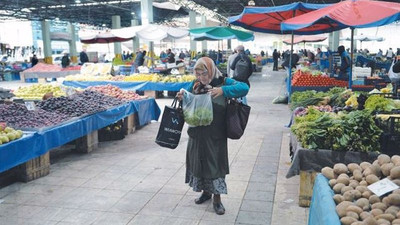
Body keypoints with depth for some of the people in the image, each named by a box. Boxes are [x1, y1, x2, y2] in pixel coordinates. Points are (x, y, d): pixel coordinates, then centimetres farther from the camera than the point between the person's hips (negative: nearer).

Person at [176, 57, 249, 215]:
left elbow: (244, 88, -24)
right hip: (196, 134, 5)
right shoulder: (195, 85, 3)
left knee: (215, 163, 4)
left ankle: (217, 198, 20)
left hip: (215, 135, -5)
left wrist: (223, 90, -36)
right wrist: (182, 97, -9)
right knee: (198, 161, 16)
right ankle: (205, 191, 37)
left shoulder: (222, 82, -10)